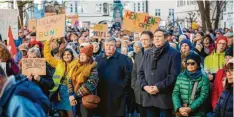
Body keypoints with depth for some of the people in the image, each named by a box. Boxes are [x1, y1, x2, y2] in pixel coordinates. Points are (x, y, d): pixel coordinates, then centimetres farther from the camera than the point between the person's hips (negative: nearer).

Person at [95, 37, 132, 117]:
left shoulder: (123, 58, -2)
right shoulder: (98, 59, 13)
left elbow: (129, 73, -5)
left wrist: (123, 85, -10)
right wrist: (96, 87, 7)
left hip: (117, 95, -4)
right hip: (102, 94, 4)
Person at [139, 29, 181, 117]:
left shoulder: (174, 54, -3)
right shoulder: (147, 53, 15)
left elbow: (174, 75, -12)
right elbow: (141, 72, 14)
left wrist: (159, 87, -17)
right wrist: (144, 85, -4)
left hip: (166, 96, -4)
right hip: (149, 95, 5)